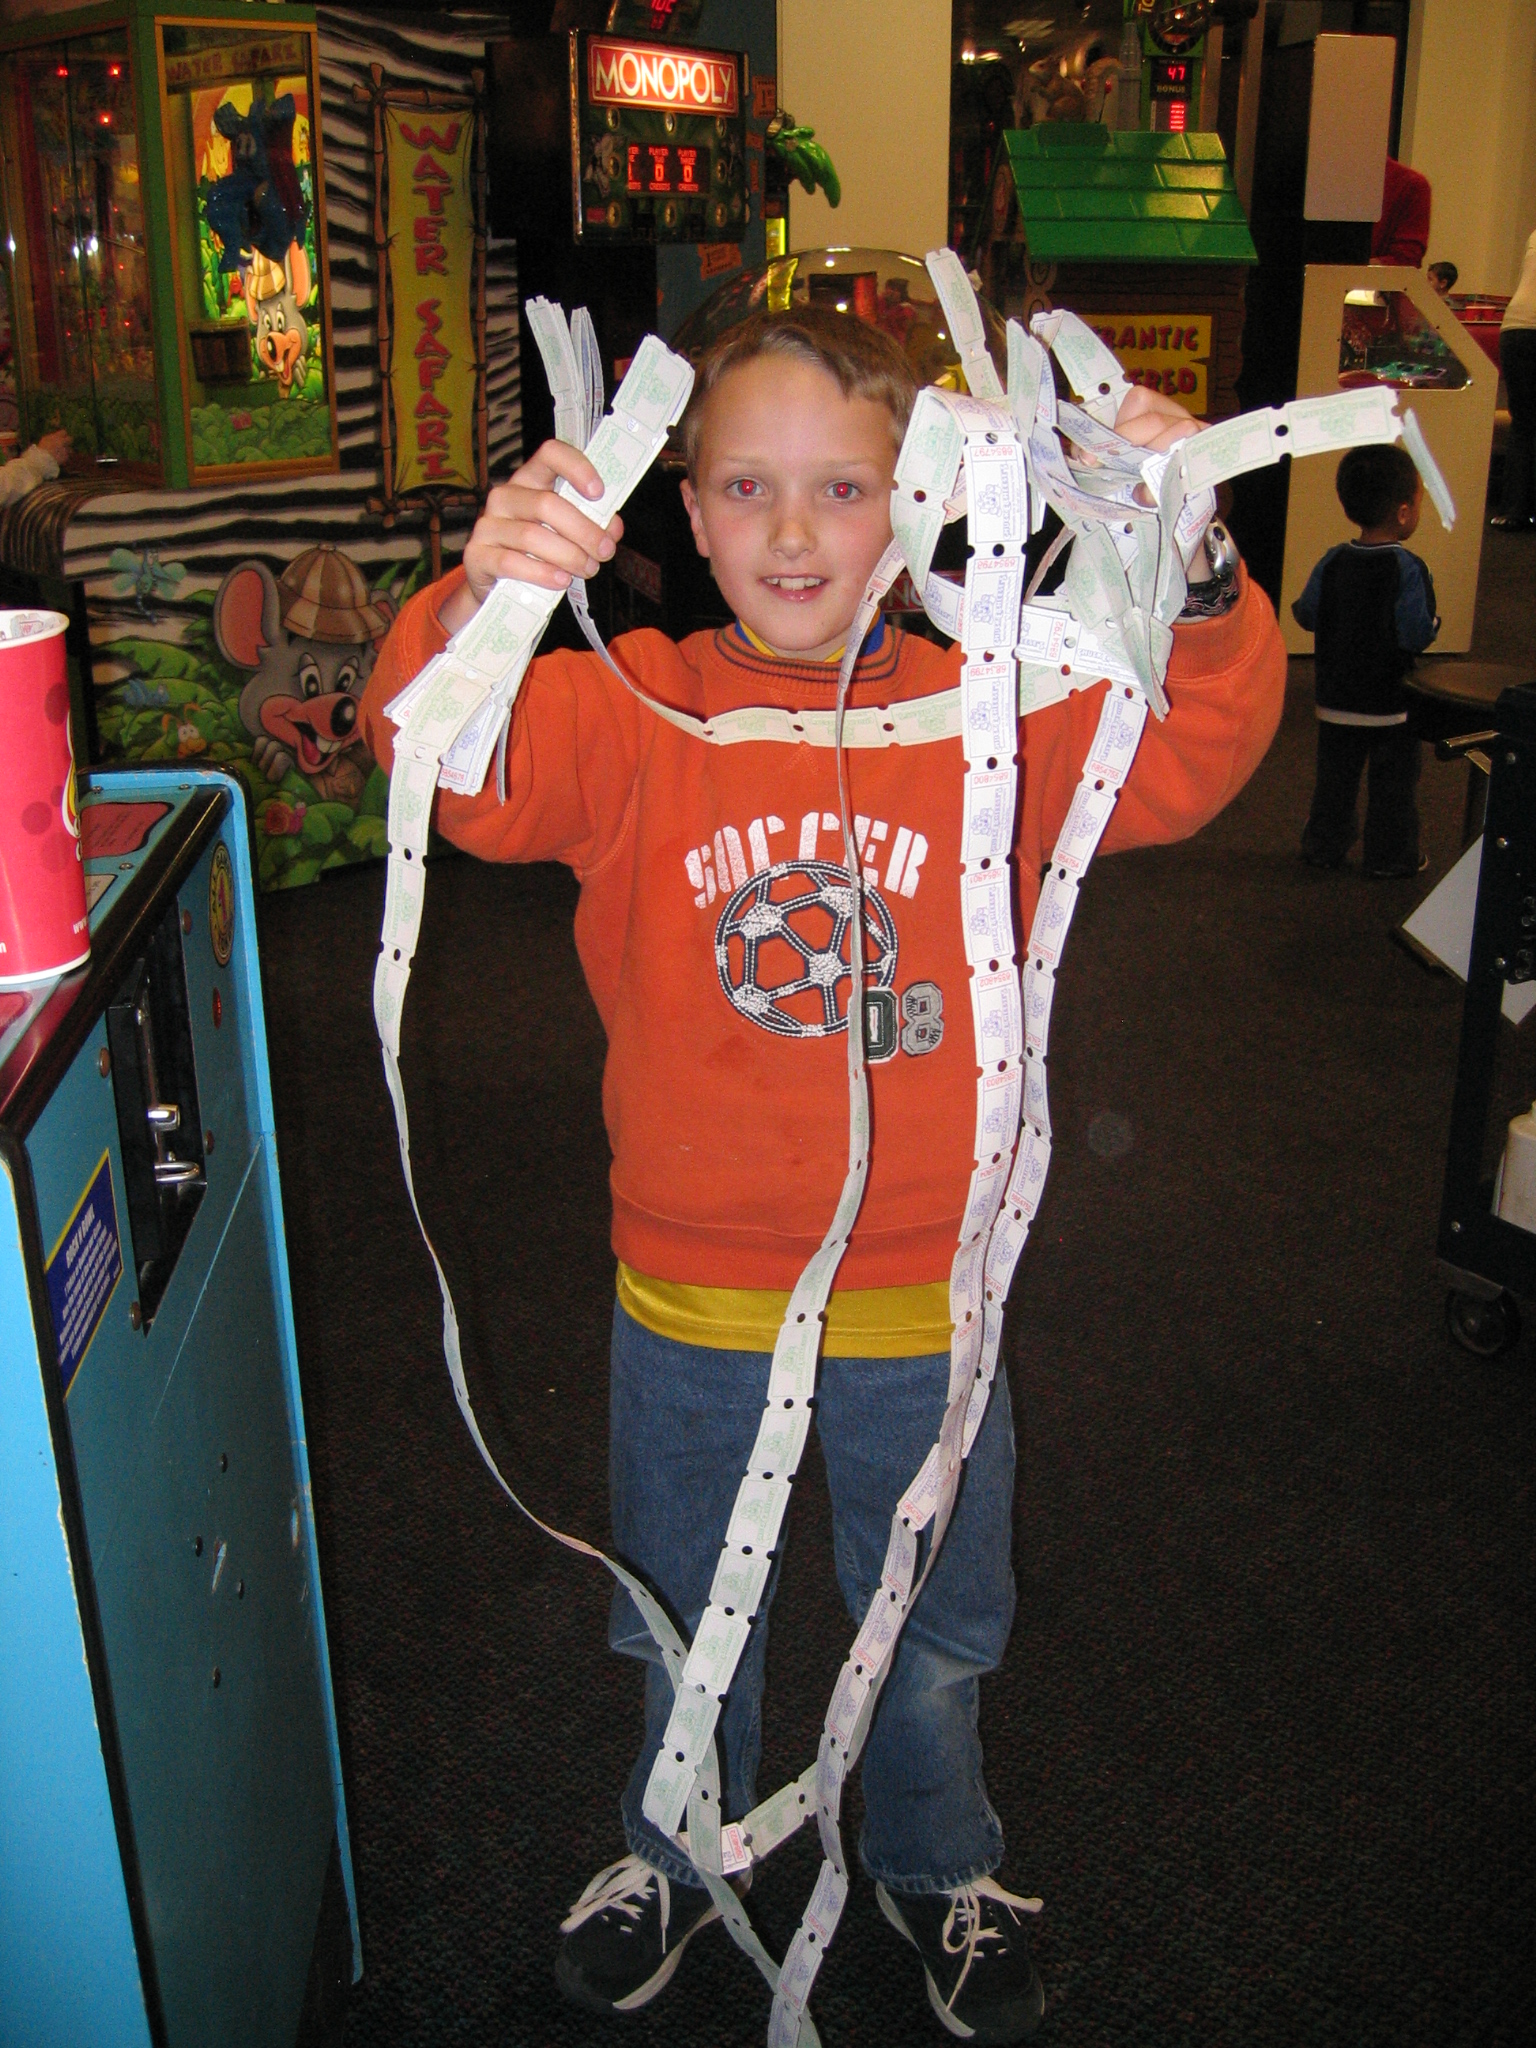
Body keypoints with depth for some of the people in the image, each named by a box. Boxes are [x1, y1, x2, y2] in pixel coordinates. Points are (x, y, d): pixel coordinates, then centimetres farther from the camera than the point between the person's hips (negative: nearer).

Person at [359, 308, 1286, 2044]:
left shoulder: (990, 716, -9)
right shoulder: (629, 716, -10)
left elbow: (1190, 760, -22)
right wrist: (477, 608, -47)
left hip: (923, 1300, 0)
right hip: (691, 1295, 0)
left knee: (933, 1638, 23)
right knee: (691, 1627, 25)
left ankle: (938, 1869, 54)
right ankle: (683, 1851, 55)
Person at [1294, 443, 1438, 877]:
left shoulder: (1333, 562, -5)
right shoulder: (1408, 569, -18)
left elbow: (1305, 616, 0)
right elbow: (1416, 634, -21)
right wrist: (1433, 623, 0)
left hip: (1336, 699, 4)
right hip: (1391, 703, -4)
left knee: (1335, 776, 16)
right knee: (1393, 780, 10)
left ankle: (1324, 846, 24)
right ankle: (1390, 855, 18)